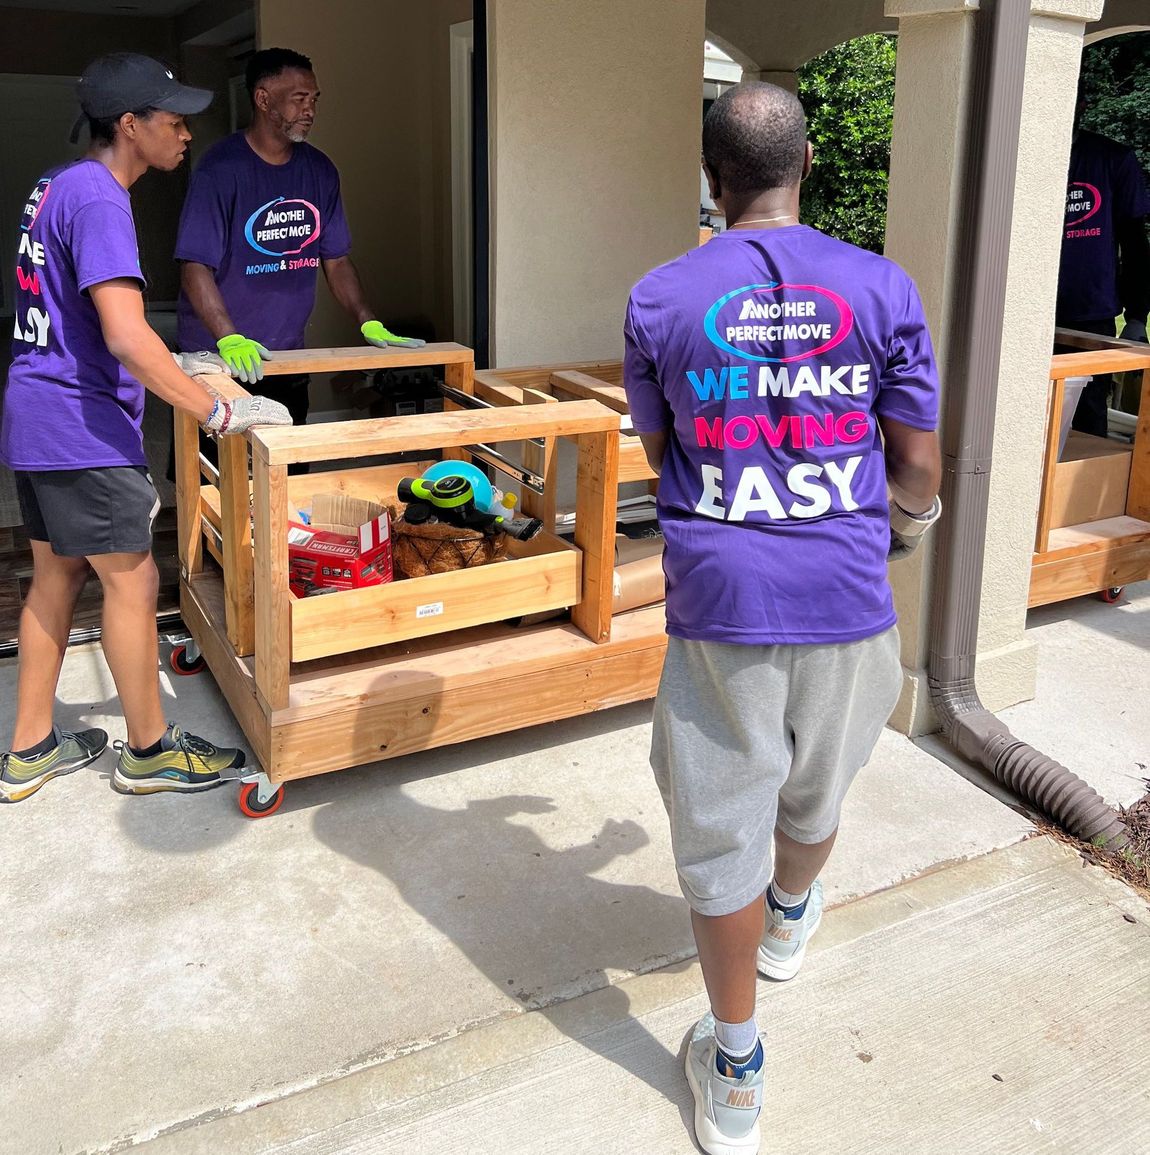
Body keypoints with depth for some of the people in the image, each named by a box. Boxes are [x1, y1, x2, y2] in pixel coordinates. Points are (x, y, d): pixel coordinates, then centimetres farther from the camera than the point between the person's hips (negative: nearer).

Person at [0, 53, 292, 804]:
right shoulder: (98, 199, -17)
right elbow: (125, 334, -26)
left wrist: (179, 373, 24)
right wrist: (221, 414, -23)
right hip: (81, 429, -10)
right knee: (134, 582, 0)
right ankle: (150, 751, 14)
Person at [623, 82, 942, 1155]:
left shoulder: (659, 300, -5)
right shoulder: (882, 289, -5)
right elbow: (919, 475, 0)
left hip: (718, 604, -2)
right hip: (846, 601, 2)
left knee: (722, 830, 10)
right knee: (814, 790, 26)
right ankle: (790, 919, 56)